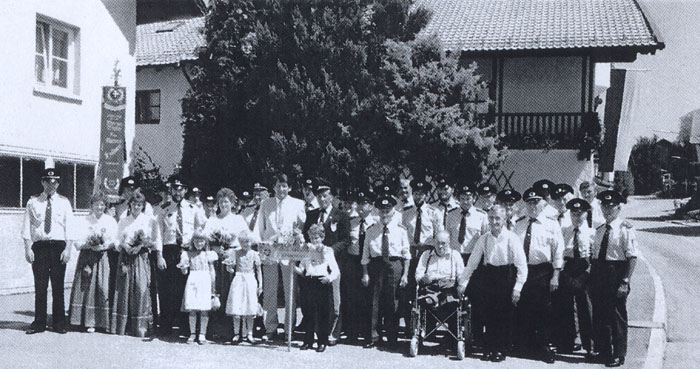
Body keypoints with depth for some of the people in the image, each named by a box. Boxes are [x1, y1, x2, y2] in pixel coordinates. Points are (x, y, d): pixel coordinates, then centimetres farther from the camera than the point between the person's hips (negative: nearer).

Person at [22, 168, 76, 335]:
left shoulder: (64, 202, 7)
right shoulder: (33, 202, 7)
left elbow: (70, 228, 3)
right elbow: (26, 227, 4)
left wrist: (67, 249, -7)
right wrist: (28, 248, -5)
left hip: (58, 246, 0)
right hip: (39, 246, 0)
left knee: (58, 286, 2)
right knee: (40, 286, 0)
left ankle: (59, 323, 10)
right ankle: (39, 323, 8)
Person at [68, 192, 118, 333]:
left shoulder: (111, 221, 8)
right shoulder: (85, 221, 7)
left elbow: (114, 242, 3)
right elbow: (78, 244, 2)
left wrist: (103, 246, -15)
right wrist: (89, 245, -17)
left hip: (103, 257, 0)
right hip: (87, 257, 0)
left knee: (103, 288, -5)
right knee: (86, 288, -4)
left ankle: (102, 321, 3)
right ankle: (88, 322, 0)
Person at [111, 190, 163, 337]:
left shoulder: (150, 221, 6)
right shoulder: (123, 221, 14)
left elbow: (156, 241, 4)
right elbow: (118, 240, 12)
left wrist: (159, 257, -9)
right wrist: (125, 246, -8)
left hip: (141, 257, -2)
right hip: (126, 258, 2)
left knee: (141, 288, -9)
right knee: (124, 288, -1)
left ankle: (140, 326, -5)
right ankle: (121, 326, 4)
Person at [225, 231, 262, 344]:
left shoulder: (254, 254, 4)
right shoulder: (235, 253, 3)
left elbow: (258, 270, 9)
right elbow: (231, 270, 2)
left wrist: (260, 285, 5)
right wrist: (229, 265, -21)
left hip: (250, 281, 1)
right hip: (238, 280, -1)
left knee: (250, 309, 2)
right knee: (236, 309, -4)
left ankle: (249, 334, 12)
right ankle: (237, 334, 5)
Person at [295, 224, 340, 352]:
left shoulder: (328, 251, 4)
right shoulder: (307, 251, 15)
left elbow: (336, 271, -3)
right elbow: (302, 270, 13)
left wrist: (330, 278, -22)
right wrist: (294, 268, -8)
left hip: (323, 284, -3)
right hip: (309, 283, 3)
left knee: (323, 314, -2)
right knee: (309, 313, 4)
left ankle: (323, 342, 6)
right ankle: (308, 341, 13)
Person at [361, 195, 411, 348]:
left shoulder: (400, 230, 6)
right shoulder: (371, 231, 8)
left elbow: (406, 254, 6)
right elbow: (365, 254, 6)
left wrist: (405, 274, -1)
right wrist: (365, 273, -3)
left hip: (395, 265, -1)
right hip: (376, 265, 1)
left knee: (392, 302, 2)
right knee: (375, 301, -1)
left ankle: (392, 338, 12)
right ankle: (375, 336, 6)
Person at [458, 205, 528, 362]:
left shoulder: (512, 238, -9)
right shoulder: (484, 239, 2)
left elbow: (522, 266, -9)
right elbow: (472, 262, 8)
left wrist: (517, 288, -14)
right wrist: (463, 282, 4)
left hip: (507, 277, -3)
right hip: (489, 276, 3)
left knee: (505, 316, 1)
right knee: (489, 314, 5)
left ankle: (501, 350, 12)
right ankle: (490, 349, 15)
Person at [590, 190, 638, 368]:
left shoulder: (626, 229, -8)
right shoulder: (600, 230, 13)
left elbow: (632, 258, -13)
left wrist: (625, 282, -18)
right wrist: (592, 278, 9)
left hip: (616, 274, -6)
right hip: (598, 274, 6)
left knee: (617, 316, 2)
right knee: (599, 315, 11)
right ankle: (603, 351, 24)